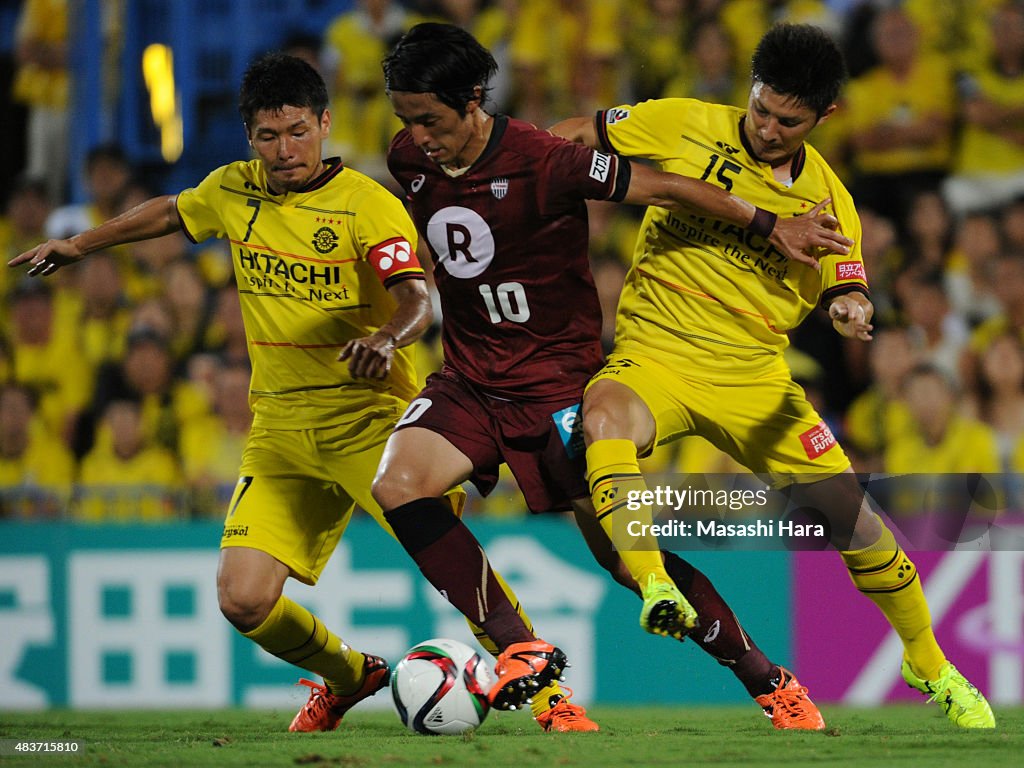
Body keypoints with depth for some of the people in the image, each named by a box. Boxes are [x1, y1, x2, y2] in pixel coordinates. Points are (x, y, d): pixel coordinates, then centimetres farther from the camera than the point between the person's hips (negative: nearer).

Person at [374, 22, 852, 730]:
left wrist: (769, 227, -15)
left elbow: (664, 188, -16)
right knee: (398, 483, -24)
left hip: (558, 381, -5)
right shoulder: (410, 161, -3)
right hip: (469, 381, 5)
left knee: (627, 557, -4)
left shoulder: (541, 161, -20)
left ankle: (766, 677, 15)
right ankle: (522, 653, -17)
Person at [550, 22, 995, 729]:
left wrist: (852, 310, -25)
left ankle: (930, 665, 22)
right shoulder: (687, 128, -4)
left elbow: (847, 295, -1)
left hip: (754, 376, 2)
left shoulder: (828, 200, 1)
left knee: (851, 516, -1)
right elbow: (580, 136, 6)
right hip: (656, 352, -2)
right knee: (604, 419, -38)